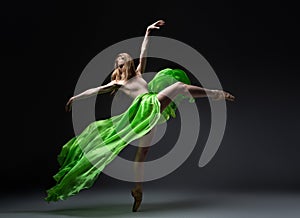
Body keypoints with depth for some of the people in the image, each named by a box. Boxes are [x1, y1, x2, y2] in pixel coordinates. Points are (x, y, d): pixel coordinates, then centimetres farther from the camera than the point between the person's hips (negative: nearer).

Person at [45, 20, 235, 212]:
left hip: (155, 103, 4)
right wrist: (76, 97, 21)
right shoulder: (117, 83, 20)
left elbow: (143, 53, 21)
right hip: (144, 108, -4)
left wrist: (148, 32, 17)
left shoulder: (139, 73, 28)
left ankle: (138, 190, -1)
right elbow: (96, 90, 20)